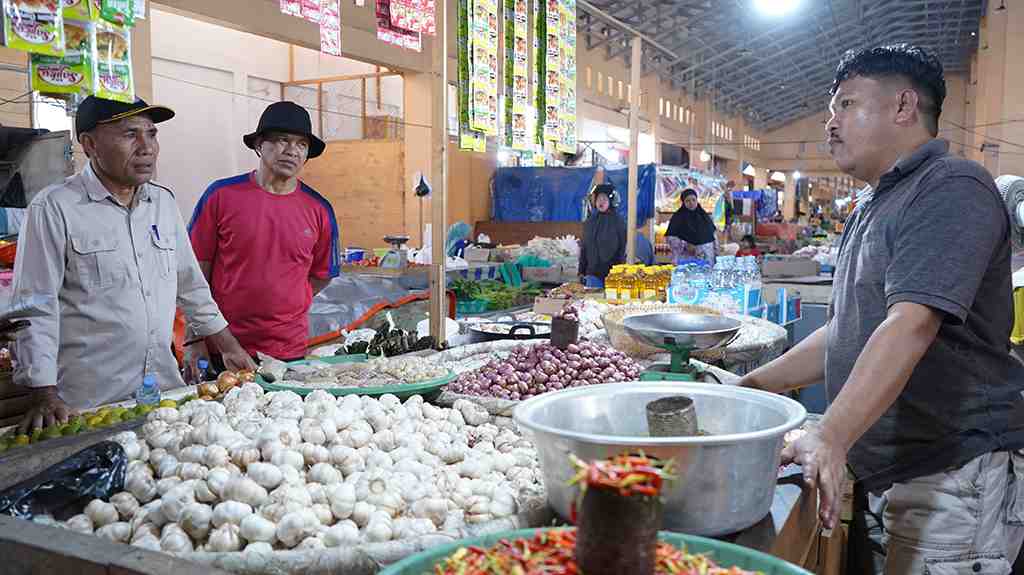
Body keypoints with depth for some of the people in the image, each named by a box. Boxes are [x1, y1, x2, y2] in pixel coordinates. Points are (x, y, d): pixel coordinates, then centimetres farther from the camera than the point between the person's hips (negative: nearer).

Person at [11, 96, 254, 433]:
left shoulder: (164, 202, 9)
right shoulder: (54, 208, -8)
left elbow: (190, 285, 17)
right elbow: (35, 309, -10)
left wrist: (229, 347, 15)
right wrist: (45, 396, -17)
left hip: (166, 386, 5)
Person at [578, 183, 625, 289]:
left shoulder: (618, 221, -1)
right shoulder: (589, 222, 11)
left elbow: (623, 247, -3)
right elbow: (584, 247, 15)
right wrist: (582, 271, 10)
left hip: (612, 272, -4)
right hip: (593, 273, 4)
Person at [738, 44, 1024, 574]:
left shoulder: (951, 189, -14)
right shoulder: (874, 206, 16)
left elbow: (911, 325, -28)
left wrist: (830, 437, -37)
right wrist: (754, 386, 12)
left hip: (952, 476, -8)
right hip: (877, 473, 8)